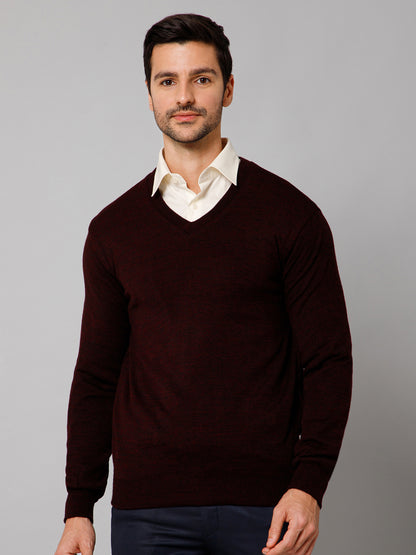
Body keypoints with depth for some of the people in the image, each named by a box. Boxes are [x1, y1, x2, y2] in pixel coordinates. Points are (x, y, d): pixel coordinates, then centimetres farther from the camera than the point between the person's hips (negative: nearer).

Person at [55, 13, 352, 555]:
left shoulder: (291, 215, 1)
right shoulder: (114, 229, 8)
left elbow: (328, 361, -1)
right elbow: (96, 374, 11)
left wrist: (308, 487, -13)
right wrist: (79, 507, 5)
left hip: (262, 507, -2)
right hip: (146, 505, 2)